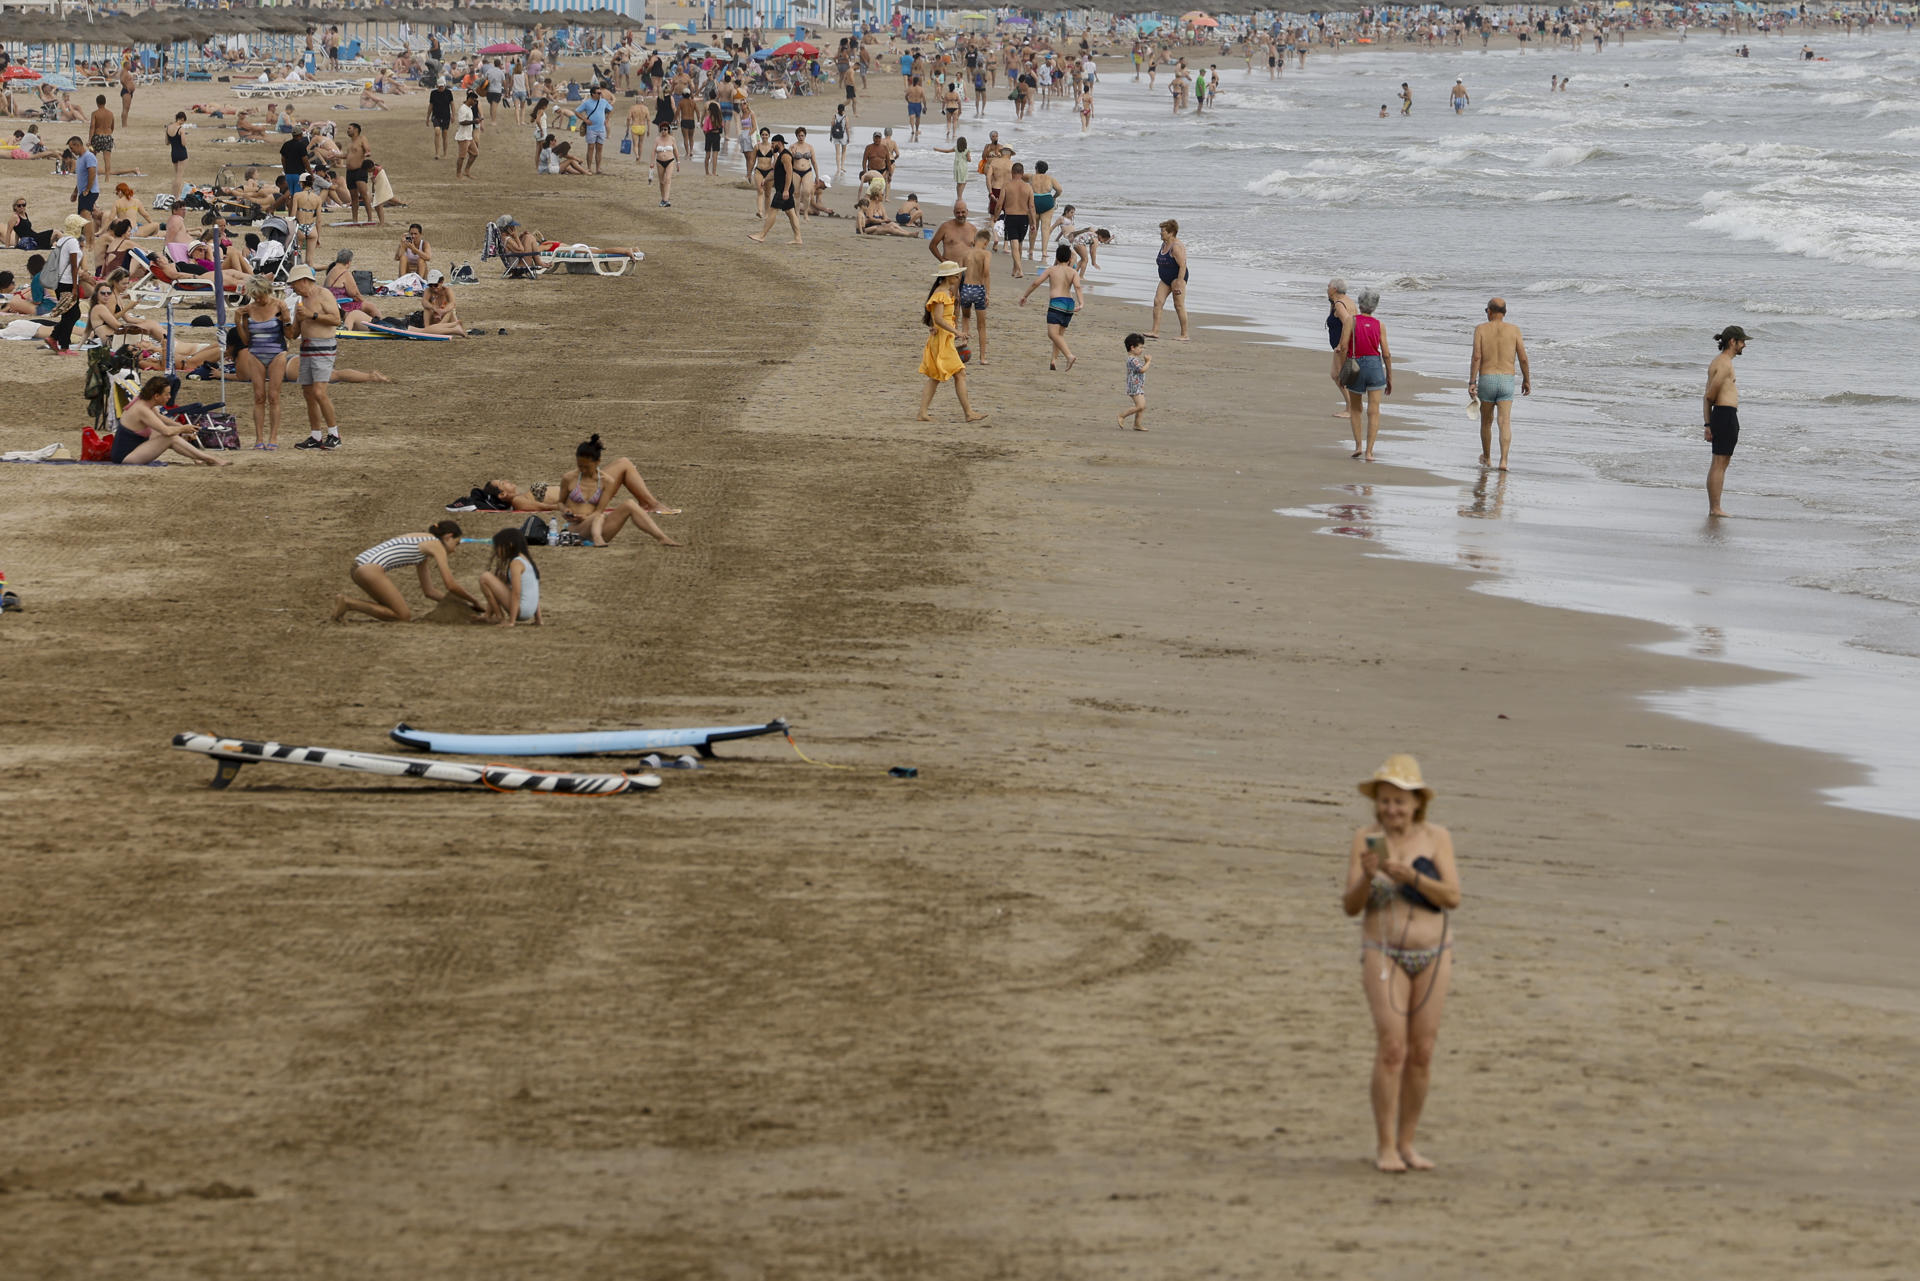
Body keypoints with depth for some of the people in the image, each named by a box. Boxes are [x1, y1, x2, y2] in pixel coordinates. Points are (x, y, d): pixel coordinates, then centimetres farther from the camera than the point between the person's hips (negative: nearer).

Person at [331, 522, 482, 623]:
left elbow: (430, 591, 31)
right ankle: (349, 603, -9)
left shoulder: (424, 544, 29)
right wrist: (475, 601, 13)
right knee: (404, 616, -2)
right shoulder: (437, 545, 3)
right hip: (371, 568, -10)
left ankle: (347, 603, 6)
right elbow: (451, 585, -1)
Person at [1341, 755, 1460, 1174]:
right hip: (1384, 954, -2)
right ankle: (1384, 1146, -9)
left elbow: (1453, 897, -9)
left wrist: (1410, 875, -22)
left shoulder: (1436, 838, -2)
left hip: (1433, 955, 2)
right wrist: (1366, 877, -24)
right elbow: (1351, 906, -5)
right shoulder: (1366, 840, -4)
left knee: (1422, 1053, 3)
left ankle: (1406, 1143, 13)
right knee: (1391, 1048, -13)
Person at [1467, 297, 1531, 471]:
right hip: (1507, 381, 0)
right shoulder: (1514, 330, 2)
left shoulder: (1481, 329, -1)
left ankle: (1487, 457, 34)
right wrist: (1527, 380, 13)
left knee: (1486, 421, 18)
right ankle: (1503, 461, -20)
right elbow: (1523, 359, 0)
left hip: (1486, 379, 0)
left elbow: (1476, 357, -9)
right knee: (1505, 422, -5)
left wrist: (1471, 382, -9)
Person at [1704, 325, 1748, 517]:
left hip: (1717, 415, 10)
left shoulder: (1716, 362, 17)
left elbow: (1708, 397, 17)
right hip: (1727, 415, -10)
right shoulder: (1725, 364, -14)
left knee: (1717, 464, 14)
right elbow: (1711, 395, -17)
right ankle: (1716, 508, -6)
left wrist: (1708, 424, 16)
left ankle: (1713, 508, 18)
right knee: (1720, 464, -7)